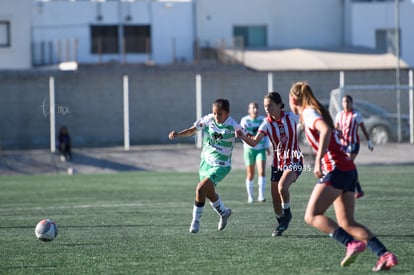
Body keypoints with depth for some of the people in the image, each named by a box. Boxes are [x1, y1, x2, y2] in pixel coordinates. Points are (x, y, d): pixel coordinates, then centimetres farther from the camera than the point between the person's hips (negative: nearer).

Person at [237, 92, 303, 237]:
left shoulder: (290, 117, -13)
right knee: (275, 199, 5)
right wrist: (243, 136, -39)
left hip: (294, 161, -4)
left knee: (282, 187, -28)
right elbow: (254, 142, -21)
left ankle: (287, 215, -4)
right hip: (277, 163, 4)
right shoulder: (267, 123, -9)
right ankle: (282, 225, 27)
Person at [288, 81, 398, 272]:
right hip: (349, 170, 9)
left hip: (335, 170, -9)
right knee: (346, 223, 5)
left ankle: (352, 244, -25)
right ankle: (385, 255, -8)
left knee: (312, 216, -10)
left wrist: (318, 161, -28)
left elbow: (325, 130, -24)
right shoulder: (317, 112, 22)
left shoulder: (309, 112, -5)